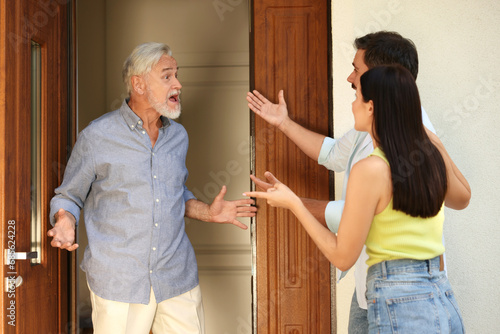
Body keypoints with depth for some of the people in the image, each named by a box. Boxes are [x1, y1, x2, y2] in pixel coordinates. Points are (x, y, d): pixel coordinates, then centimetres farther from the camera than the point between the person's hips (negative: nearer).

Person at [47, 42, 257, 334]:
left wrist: (207, 212, 7)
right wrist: (65, 222, -17)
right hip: (118, 284, -4)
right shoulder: (97, 137, -6)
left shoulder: (178, 136, 10)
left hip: (178, 279, 4)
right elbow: (67, 197, 4)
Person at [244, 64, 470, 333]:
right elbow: (462, 199, 23)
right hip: (444, 299, 7)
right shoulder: (431, 147, 1)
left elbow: (342, 257, -10)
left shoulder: (370, 170, -17)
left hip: (398, 303, -7)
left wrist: (293, 203, -2)